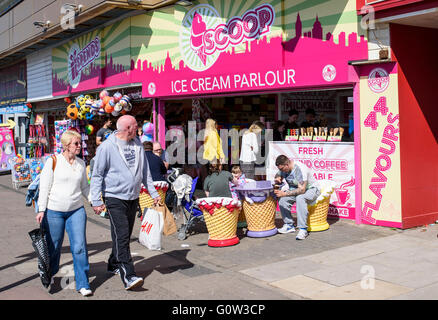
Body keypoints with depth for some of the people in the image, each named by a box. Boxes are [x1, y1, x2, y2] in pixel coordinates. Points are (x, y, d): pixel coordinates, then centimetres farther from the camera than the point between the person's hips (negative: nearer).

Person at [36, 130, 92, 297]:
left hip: (76, 210, 3)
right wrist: (41, 210, -8)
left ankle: (82, 284, 1)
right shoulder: (53, 161, -5)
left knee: (79, 246, -7)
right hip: (54, 211, -3)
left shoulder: (81, 163, 8)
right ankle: (50, 274, 40)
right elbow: (44, 187, -4)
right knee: (53, 246, 11)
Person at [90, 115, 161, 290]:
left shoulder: (137, 144, 10)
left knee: (125, 235, 14)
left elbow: (145, 171, 18)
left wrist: (153, 193, 16)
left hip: (133, 197, 7)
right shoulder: (107, 147, -9)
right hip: (115, 198, -6)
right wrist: (96, 200, -12)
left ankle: (114, 264, 32)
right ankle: (128, 276, -16)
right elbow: (97, 175, -7)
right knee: (121, 236, -12)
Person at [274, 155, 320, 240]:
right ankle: (289, 225, -5)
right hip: (296, 189, 7)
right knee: (282, 199, -20)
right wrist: (277, 179, -11)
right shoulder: (284, 168, -7)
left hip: (311, 189, -7)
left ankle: (303, 229, -33)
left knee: (300, 198, -39)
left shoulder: (300, 169, -30)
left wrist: (284, 193, -35)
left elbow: (302, 190, -34)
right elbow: (279, 175, 15)